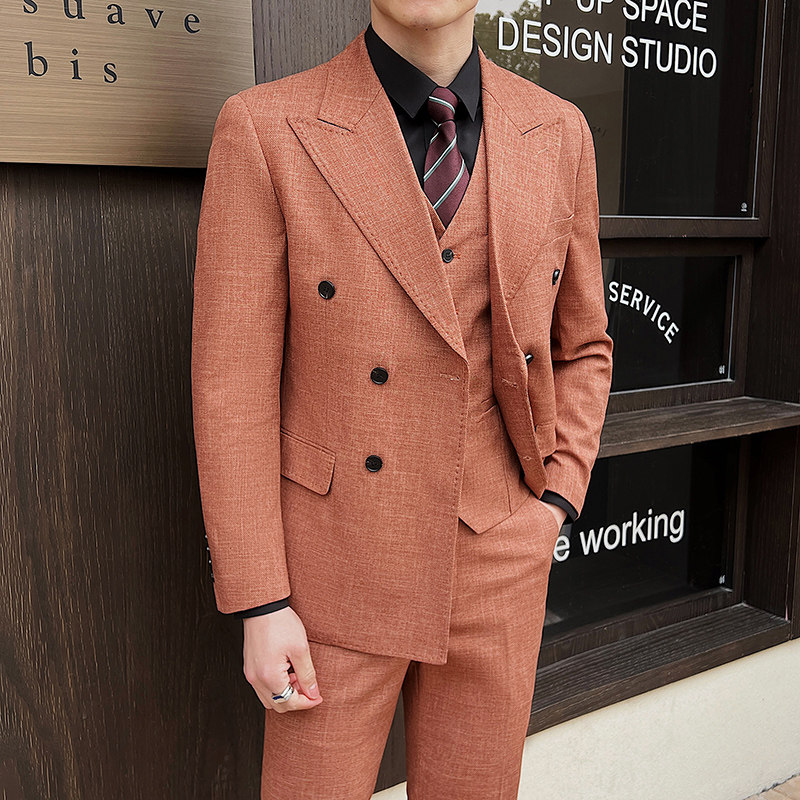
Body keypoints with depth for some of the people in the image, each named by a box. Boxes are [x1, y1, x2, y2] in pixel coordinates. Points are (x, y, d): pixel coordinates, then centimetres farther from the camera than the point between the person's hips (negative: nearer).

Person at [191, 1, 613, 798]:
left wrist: (553, 510, -2)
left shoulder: (557, 134, 0)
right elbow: (232, 387, -11)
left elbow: (579, 346, 10)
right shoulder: (265, 130, -12)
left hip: (495, 564, 3)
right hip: (340, 563, -2)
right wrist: (258, 606, -11)